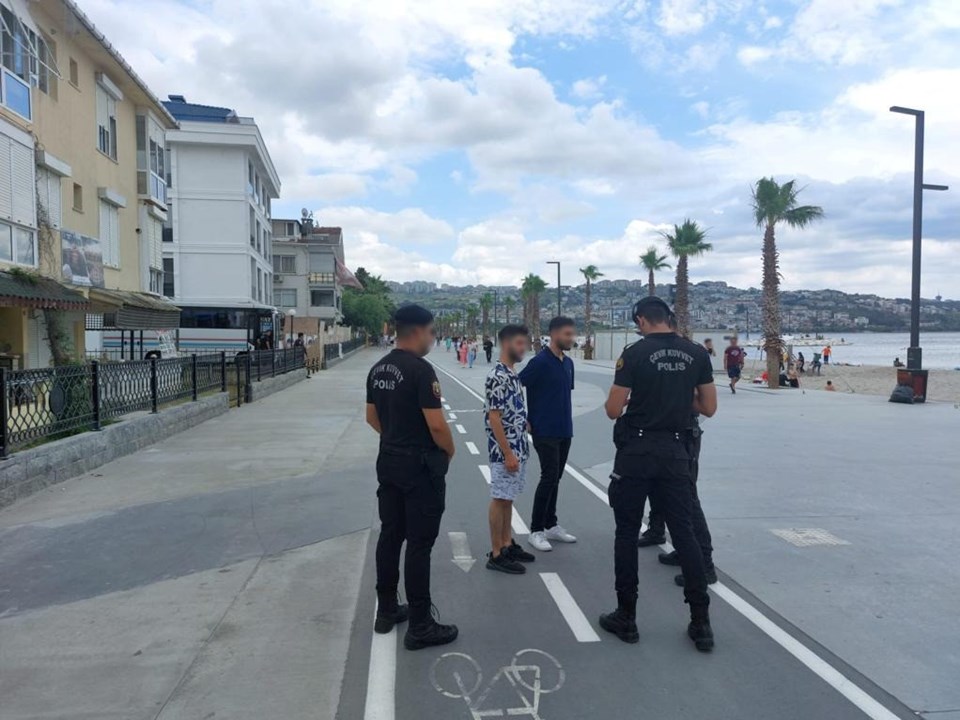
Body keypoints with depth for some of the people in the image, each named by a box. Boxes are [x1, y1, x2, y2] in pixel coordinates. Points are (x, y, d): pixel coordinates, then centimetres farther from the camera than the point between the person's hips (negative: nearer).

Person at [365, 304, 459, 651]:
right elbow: (437, 424, -22)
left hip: (388, 462, 9)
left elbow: (372, 417, 15)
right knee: (419, 543, -2)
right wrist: (449, 451, -4)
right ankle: (420, 626, 7)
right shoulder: (421, 369, -20)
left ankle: (386, 610, 28)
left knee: (390, 535, 16)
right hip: (421, 466, -9)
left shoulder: (378, 369, 7)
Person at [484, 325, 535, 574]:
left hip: (518, 449, 9)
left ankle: (507, 545, 27)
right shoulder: (498, 377, -19)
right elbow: (494, 418, -21)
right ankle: (496, 554, 8)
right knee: (500, 500, -1)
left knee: (508, 499, 16)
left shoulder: (513, 375, 11)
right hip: (504, 451, -9)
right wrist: (508, 453, -21)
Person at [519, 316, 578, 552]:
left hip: (565, 430, 7)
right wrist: (525, 420, -11)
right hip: (545, 431, -7)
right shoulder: (540, 362, -14)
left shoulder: (568, 363, 10)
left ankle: (551, 525, 24)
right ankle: (536, 530, 4)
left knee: (555, 478, 13)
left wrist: (565, 419, 13)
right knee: (548, 478, -7)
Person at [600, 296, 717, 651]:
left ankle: (626, 618, 16)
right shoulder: (697, 354, 3)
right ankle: (701, 622, 15)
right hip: (676, 453, 4)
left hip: (636, 452, -3)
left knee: (627, 533, 7)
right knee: (684, 533, 11)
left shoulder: (634, 353, -9)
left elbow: (613, 411, -10)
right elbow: (708, 408, 6)